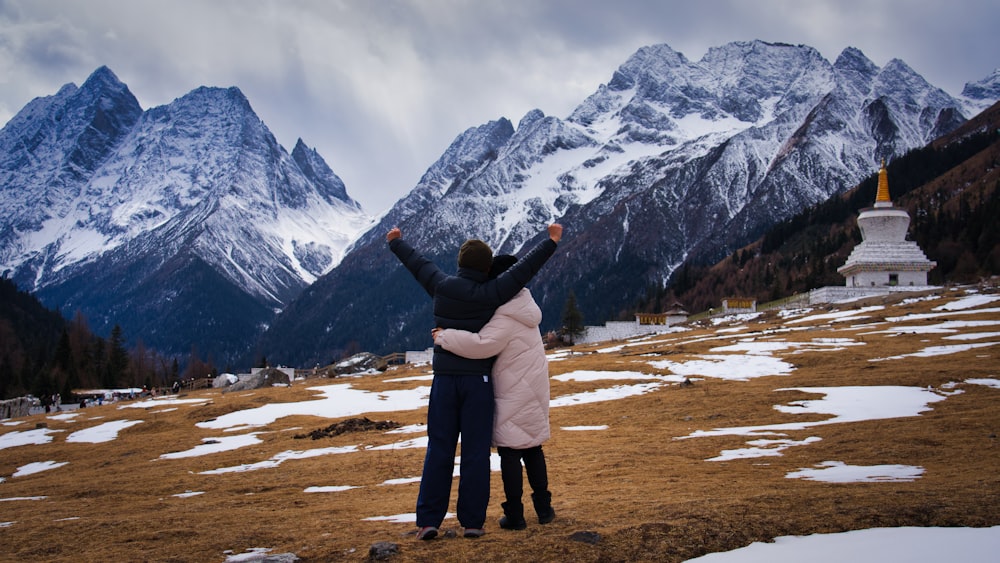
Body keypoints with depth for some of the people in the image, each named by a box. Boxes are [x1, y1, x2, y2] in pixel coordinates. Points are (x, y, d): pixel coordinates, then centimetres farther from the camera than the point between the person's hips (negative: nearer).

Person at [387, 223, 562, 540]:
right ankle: (472, 521, 5)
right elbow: (524, 270, -10)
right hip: (477, 380, -3)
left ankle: (428, 520, 4)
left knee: (439, 451, 6)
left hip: (444, 379, 3)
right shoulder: (488, 295, -10)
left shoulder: (442, 287, 0)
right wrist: (551, 243, -3)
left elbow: (417, 263, 17)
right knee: (476, 452, 3)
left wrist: (396, 243, 35)